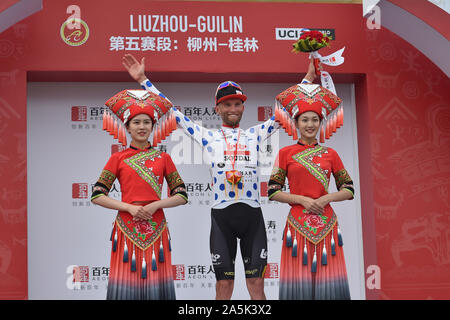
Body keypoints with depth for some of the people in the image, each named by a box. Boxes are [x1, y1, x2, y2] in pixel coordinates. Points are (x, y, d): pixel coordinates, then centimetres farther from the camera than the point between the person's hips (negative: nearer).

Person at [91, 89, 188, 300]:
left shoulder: (163, 158, 9)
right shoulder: (118, 158, 6)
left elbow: (182, 196, 7)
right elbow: (97, 196, 1)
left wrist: (156, 205, -10)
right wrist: (129, 207, -10)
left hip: (156, 227, 1)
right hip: (126, 226, -1)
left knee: (155, 281, 0)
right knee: (126, 283, -2)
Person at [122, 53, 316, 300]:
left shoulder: (255, 135, 14)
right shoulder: (207, 137, 12)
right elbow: (170, 111, 13)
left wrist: (308, 78, 16)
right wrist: (142, 80, 12)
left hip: (252, 214, 1)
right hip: (221, 214, -1)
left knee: (256, 281, 2)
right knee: (224, 282, 2)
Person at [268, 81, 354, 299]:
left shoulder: (329, 154, 9)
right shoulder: (286, 153, 5)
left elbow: (349, 190, 10)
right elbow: (273, 192, 1)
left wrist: (326, 198, -7)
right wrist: (302, 199, -11)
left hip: (326, 224, 2)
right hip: (297, 223, -2)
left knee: (327, 279, -1)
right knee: (299, 280, -4)